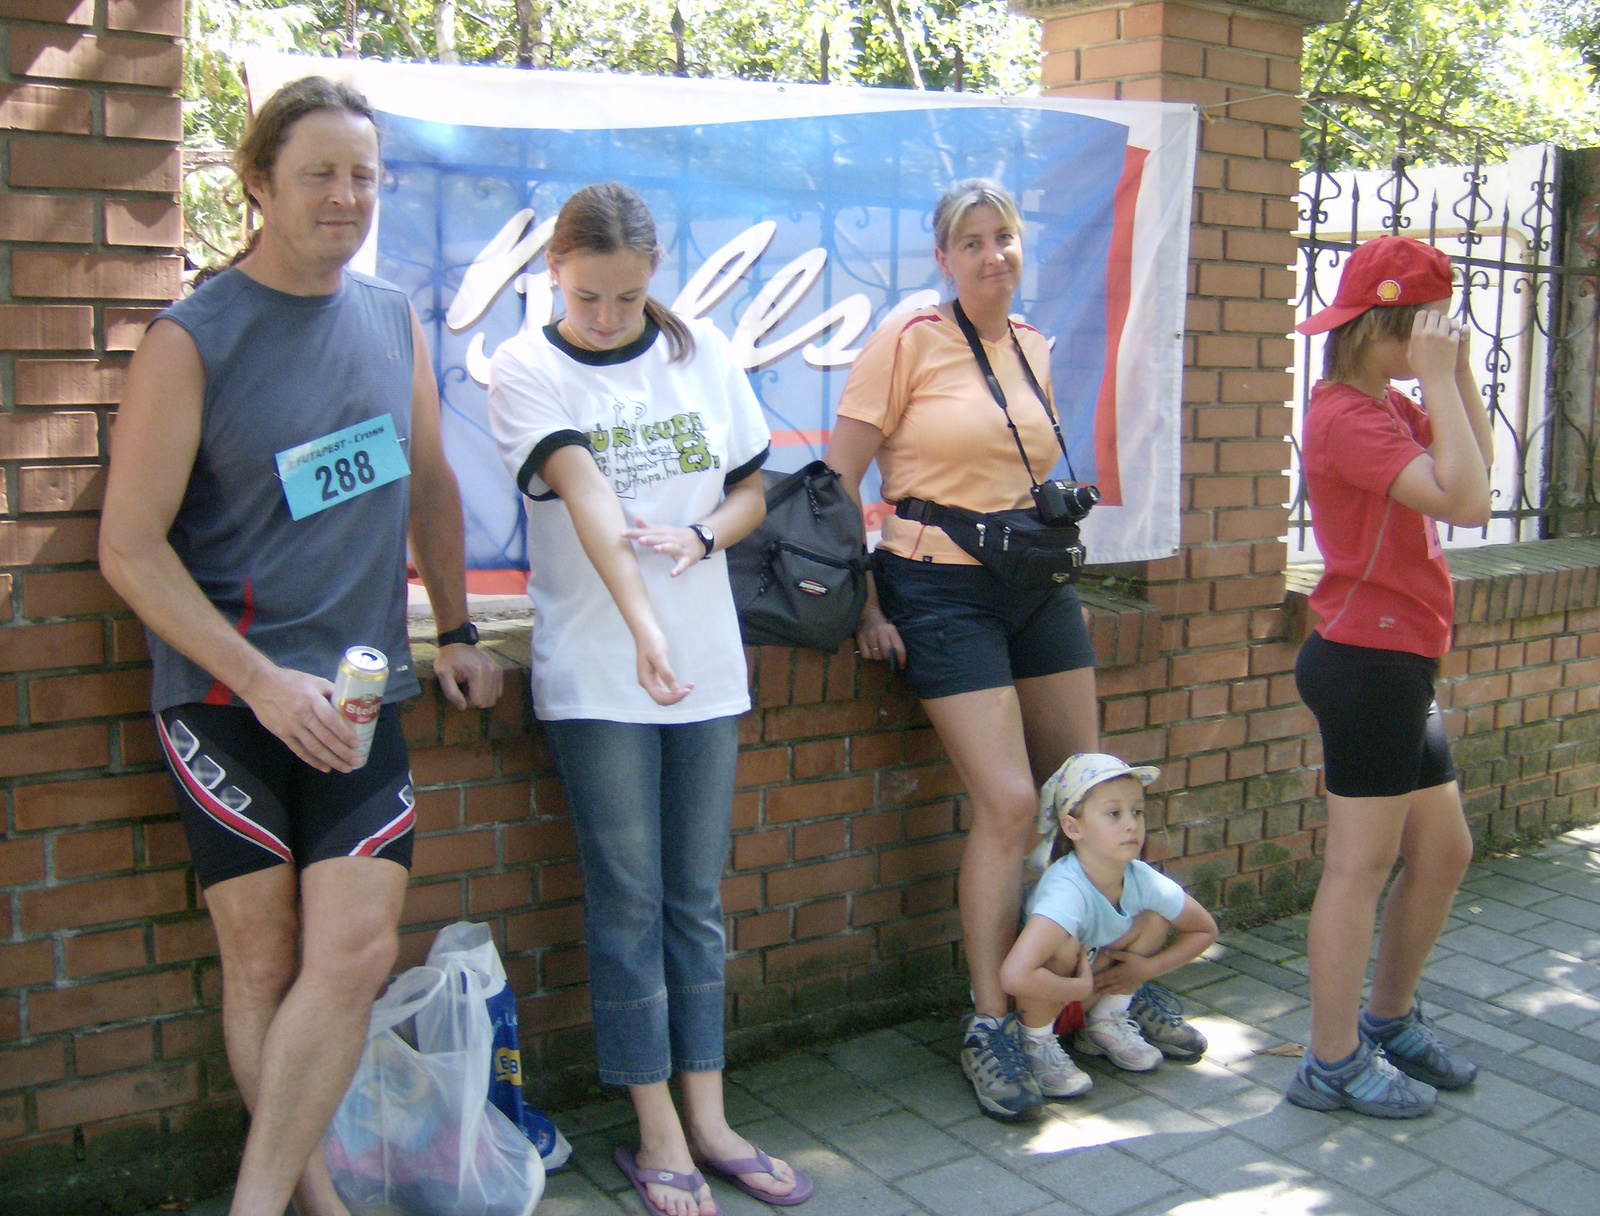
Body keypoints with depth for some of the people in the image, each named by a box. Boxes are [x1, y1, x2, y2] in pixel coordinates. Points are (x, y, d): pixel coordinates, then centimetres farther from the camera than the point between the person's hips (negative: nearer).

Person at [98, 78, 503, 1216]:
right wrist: (263, 683, -16)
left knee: (355, 954, -4)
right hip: (227, 695, -3)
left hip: (360, 692, 4)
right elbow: (129, 546, -8)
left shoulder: (396, 321, 8)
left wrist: (456, 629, 18)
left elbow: (430, 484, 21)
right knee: (263, 962, 4)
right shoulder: (192, 339, -7)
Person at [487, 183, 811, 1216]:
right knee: (628, 900, 2)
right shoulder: (526, 368, -4)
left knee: (697, 898, 10)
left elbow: (752, 490, 12)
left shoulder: (703, 353, 7)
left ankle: (708, 1118, 21)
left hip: (707, 664, 4)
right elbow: (586, 495, -20)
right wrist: (643, 627, -32)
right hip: (594, 675, -3)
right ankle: (659, 1133, 14)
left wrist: (699, 534, -10)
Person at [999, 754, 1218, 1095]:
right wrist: (1083, 988, -32)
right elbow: (1015, 976, -50)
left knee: (1155, 919, -7)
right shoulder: (1066, 892, -37)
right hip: (1033, 1002, -6)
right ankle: (1036, 1044, -10)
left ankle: (1106, 1023, 8)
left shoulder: (1143, 881, -17)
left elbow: (1205, 930, 2)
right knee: (1065, 945, -34)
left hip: (1093, 981, 6)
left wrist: (1148, 968, -11)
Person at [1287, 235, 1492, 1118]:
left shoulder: (1385, 407, 15)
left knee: (1443, 852, 17)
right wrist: (1435, 377, -20)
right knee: (1362, 863, -3)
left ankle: (1389, 1022, 32)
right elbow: (1466, 500, -25)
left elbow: (1479, 459, 18)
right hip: (1368, 659, -10)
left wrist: (1457, 368, 9)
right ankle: (1333, 1064, 9)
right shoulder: (1347, 416, -17)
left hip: (1398, 663, 10)